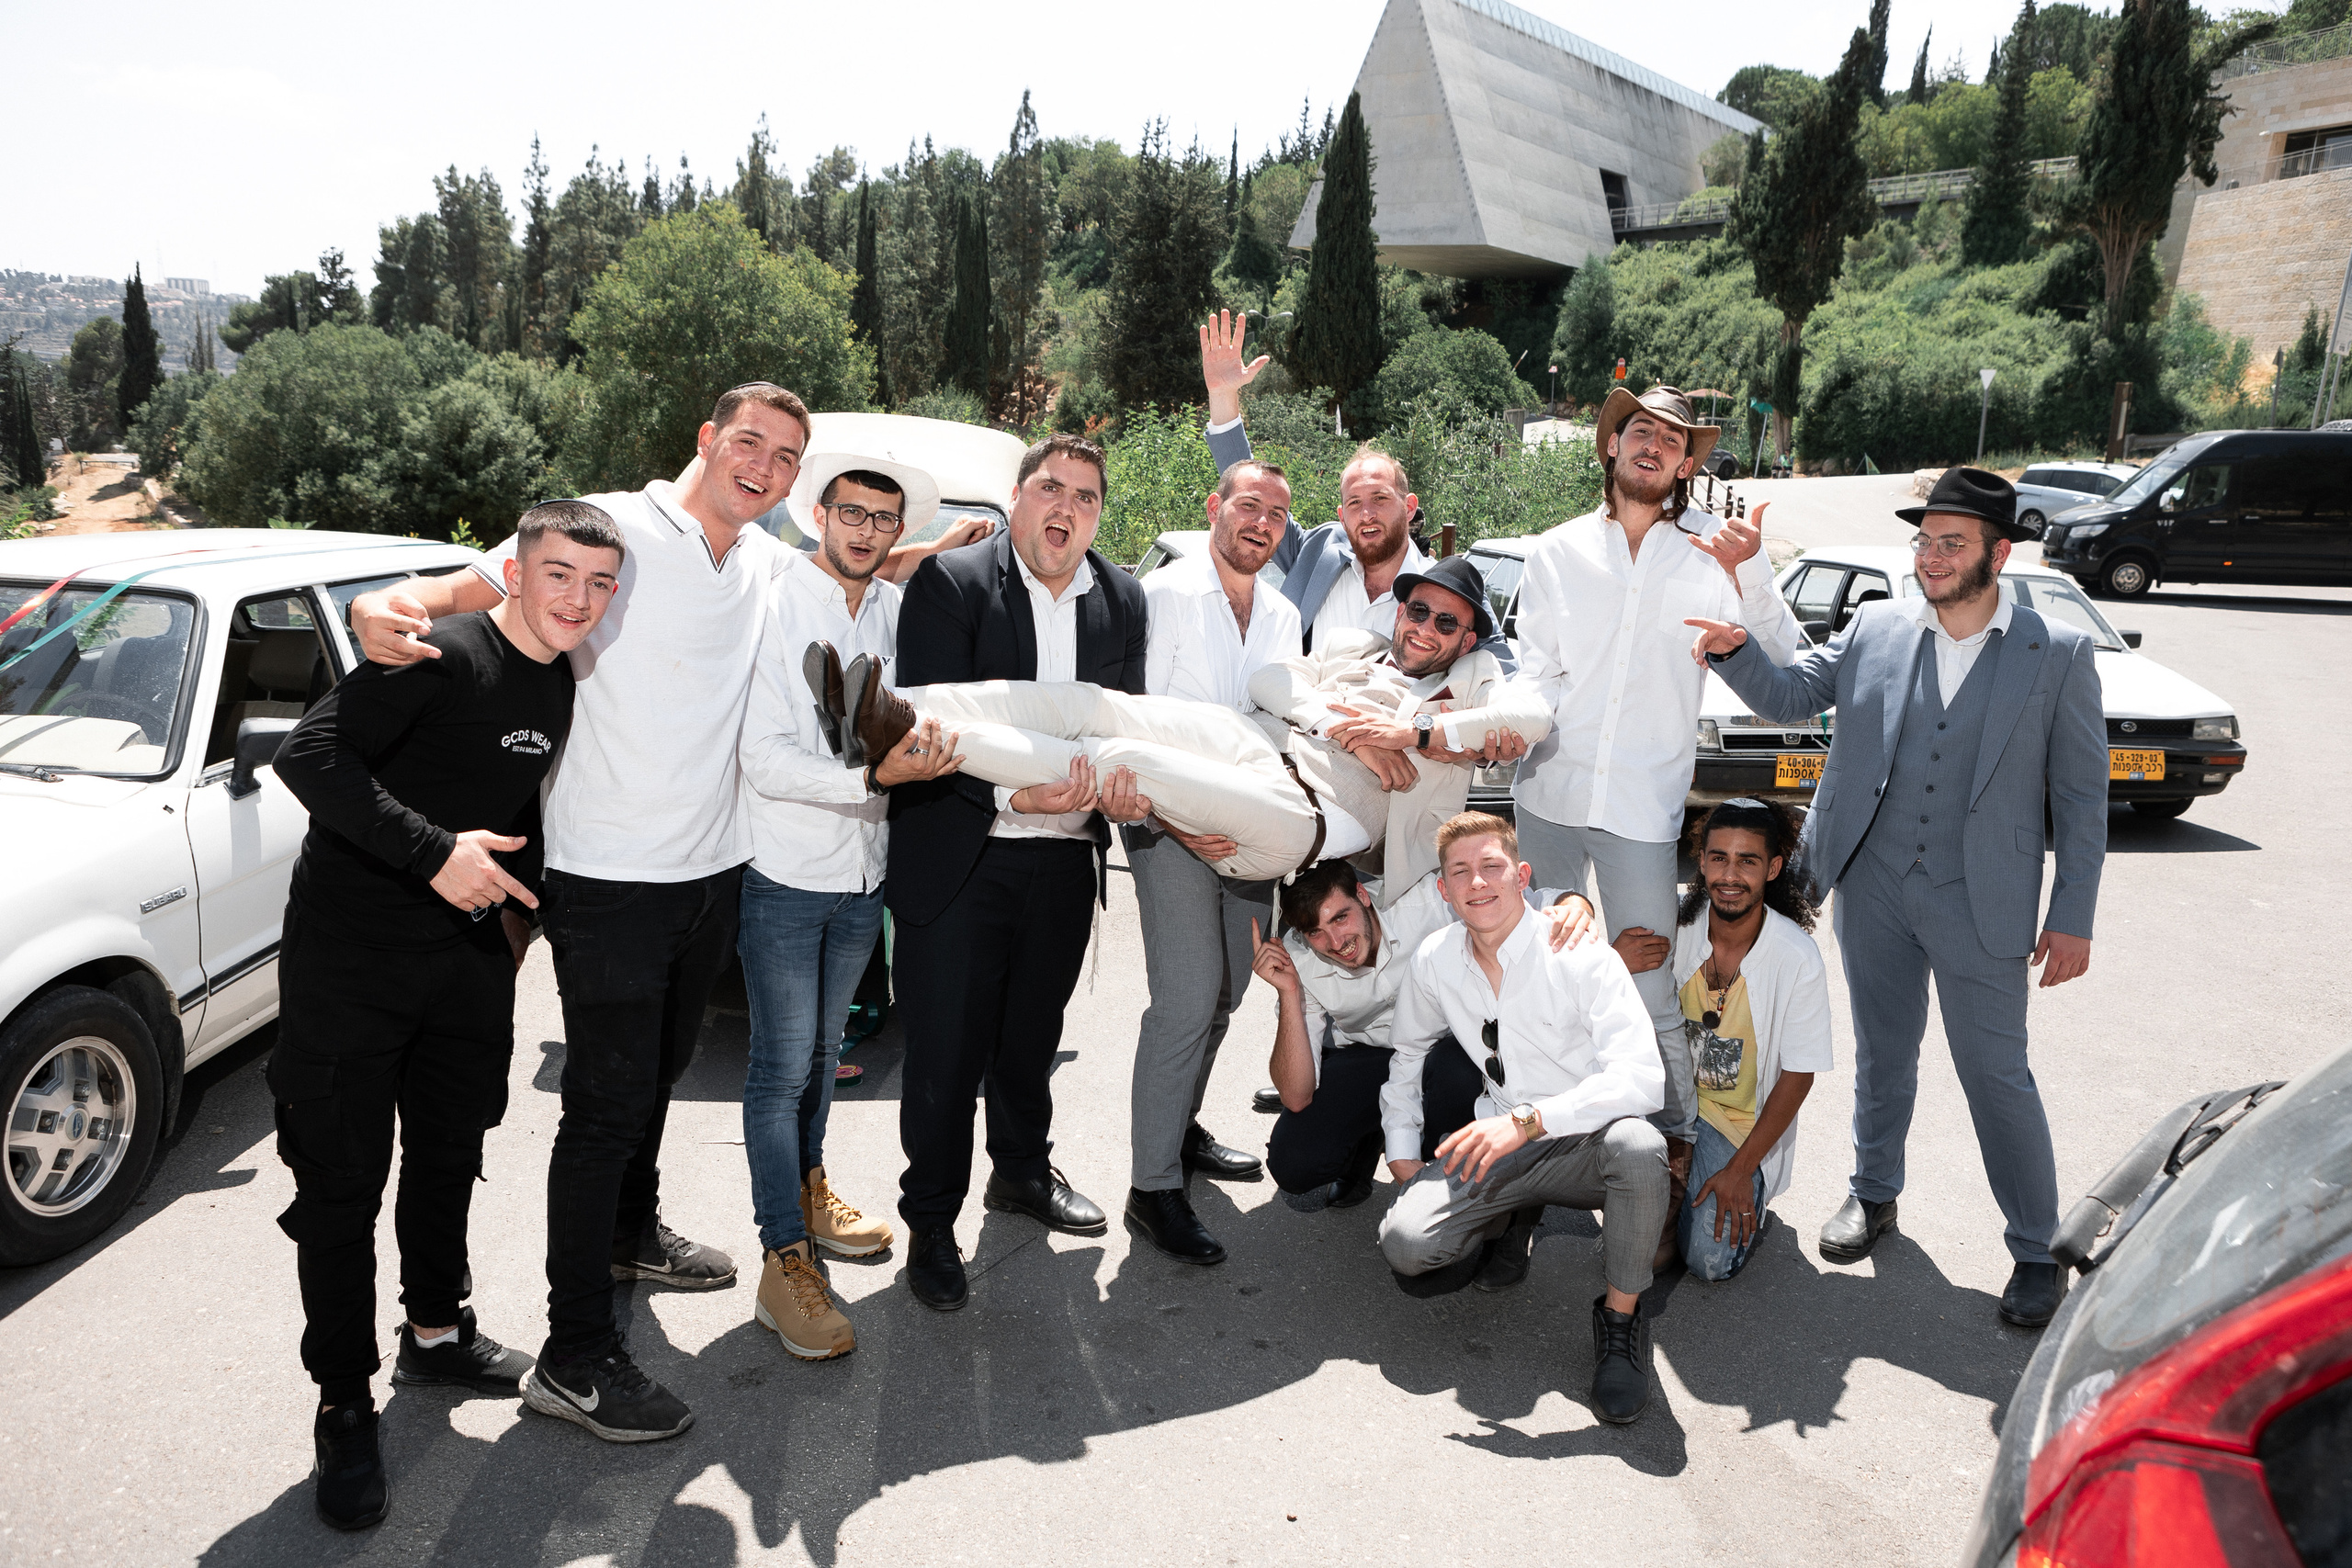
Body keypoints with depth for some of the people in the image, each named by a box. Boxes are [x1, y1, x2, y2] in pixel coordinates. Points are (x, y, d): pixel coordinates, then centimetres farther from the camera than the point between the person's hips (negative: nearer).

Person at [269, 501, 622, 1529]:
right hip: (349, 954, -7)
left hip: (466, 946, 7)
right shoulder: (442, 658, -20)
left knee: (450, 1154, 20)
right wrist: (433, 852, -31)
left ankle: (436, 1331, 40)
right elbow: (308, 756, -26)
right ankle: (344, 1404, 17)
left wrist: (518, 910, 18)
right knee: (341, 1182, 2)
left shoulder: (556, 688, 6)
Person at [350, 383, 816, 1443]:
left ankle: (630, 1235, 46)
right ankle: (574, 1358, 8)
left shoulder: (772, 566, 8)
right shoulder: (613, 527, -10)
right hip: (609, 877, -6)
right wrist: (391, 606, -36)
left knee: (655, 1078, 24)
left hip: (713, 869, 7)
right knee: (607, 1105, -3)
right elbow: (476, 585, -16)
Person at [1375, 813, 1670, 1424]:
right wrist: (1403, 1153, 11)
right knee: (1405, 1243, -21)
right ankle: (1492, 1222, 15)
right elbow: (1407, 1052, 18)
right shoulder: (1433, 961, -3)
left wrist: (1527, 1120, -40)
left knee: (1638, 1145, -39)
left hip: (1585, 1142, -3)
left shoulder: (1583, 958, -18)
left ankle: (1620, 1316, -14)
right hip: (1498, 1146, 3)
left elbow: (1642, 1078, -30)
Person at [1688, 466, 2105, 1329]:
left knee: (1996, 1073, 3)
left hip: (1981, 901, -3)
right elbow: (1789, 696, 7)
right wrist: (1734, 651, -14)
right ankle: (1873, 1192, 37)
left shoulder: (2059, 653, -5)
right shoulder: (1875, 628, 2)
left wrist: (2073, 918, -6)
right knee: (1882, 1050, 17)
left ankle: (2037, 1251, 20)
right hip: (1873, 887, 3)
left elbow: (2081, 794, -3)